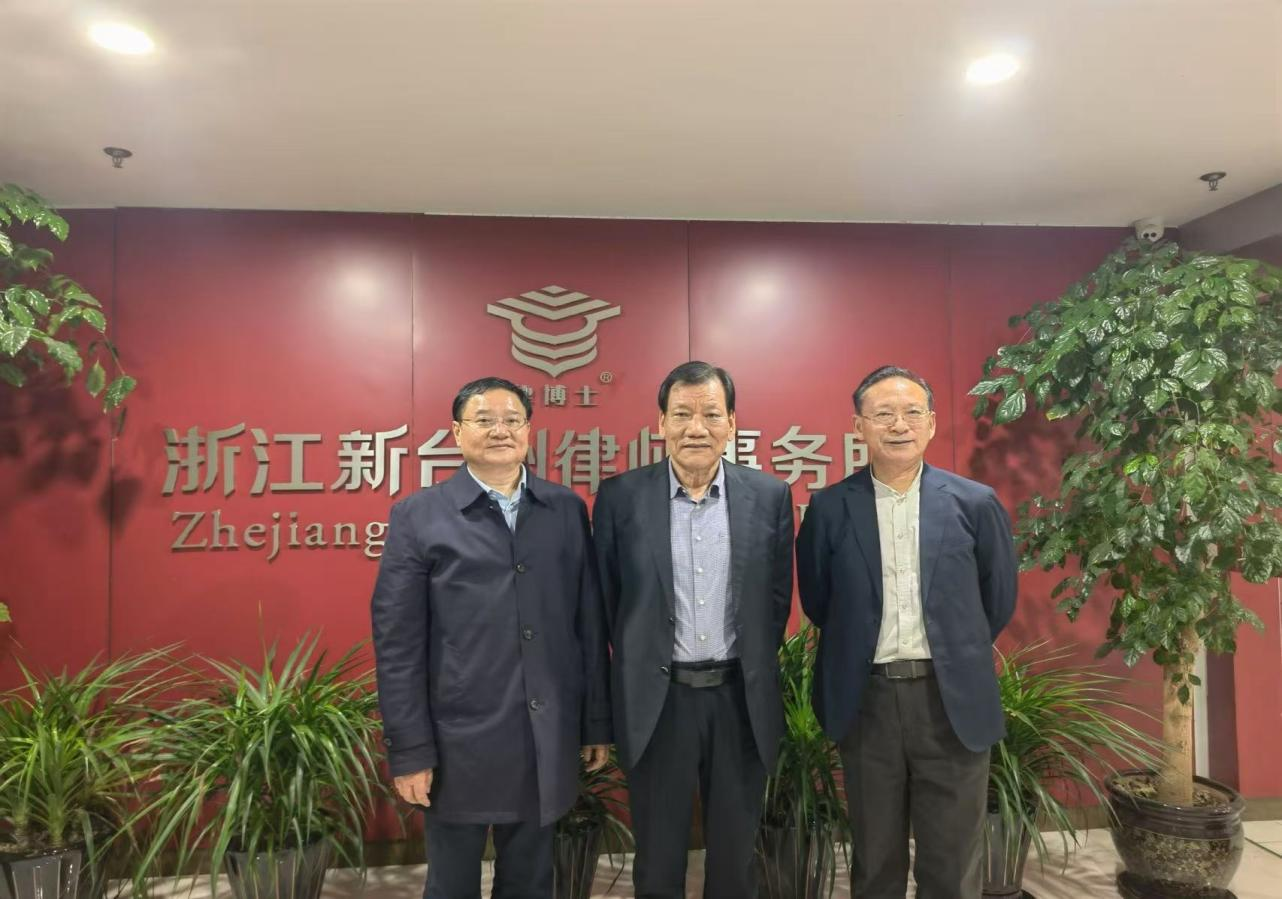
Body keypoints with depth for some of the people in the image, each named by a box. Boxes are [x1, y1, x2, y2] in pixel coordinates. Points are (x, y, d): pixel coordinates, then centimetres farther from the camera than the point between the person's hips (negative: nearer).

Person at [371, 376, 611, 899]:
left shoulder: (567, 509, 4)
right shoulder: (418, 516, -4)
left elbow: (590, 623, 6)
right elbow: (396, 640, -6)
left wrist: (597, 722, 7)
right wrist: (409, 750, -7)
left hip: (548, 740, 2)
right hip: (459, 740, -2)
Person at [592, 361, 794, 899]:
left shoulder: (770, 497, -2)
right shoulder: (620, 496, -6)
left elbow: (777, 598, 7)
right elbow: (605, 599, 3)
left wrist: (750, 668, 10)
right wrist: (638, 665, 8)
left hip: (740, 699, 1)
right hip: (656, 700, -1)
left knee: (735, 855, 17)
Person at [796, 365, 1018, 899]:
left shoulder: (976, 503, -2)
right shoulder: (829, 508, -2)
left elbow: (999, 598, 9)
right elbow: (816, 599, 10)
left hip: (952, 699, 0)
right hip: (866, 700, 0)